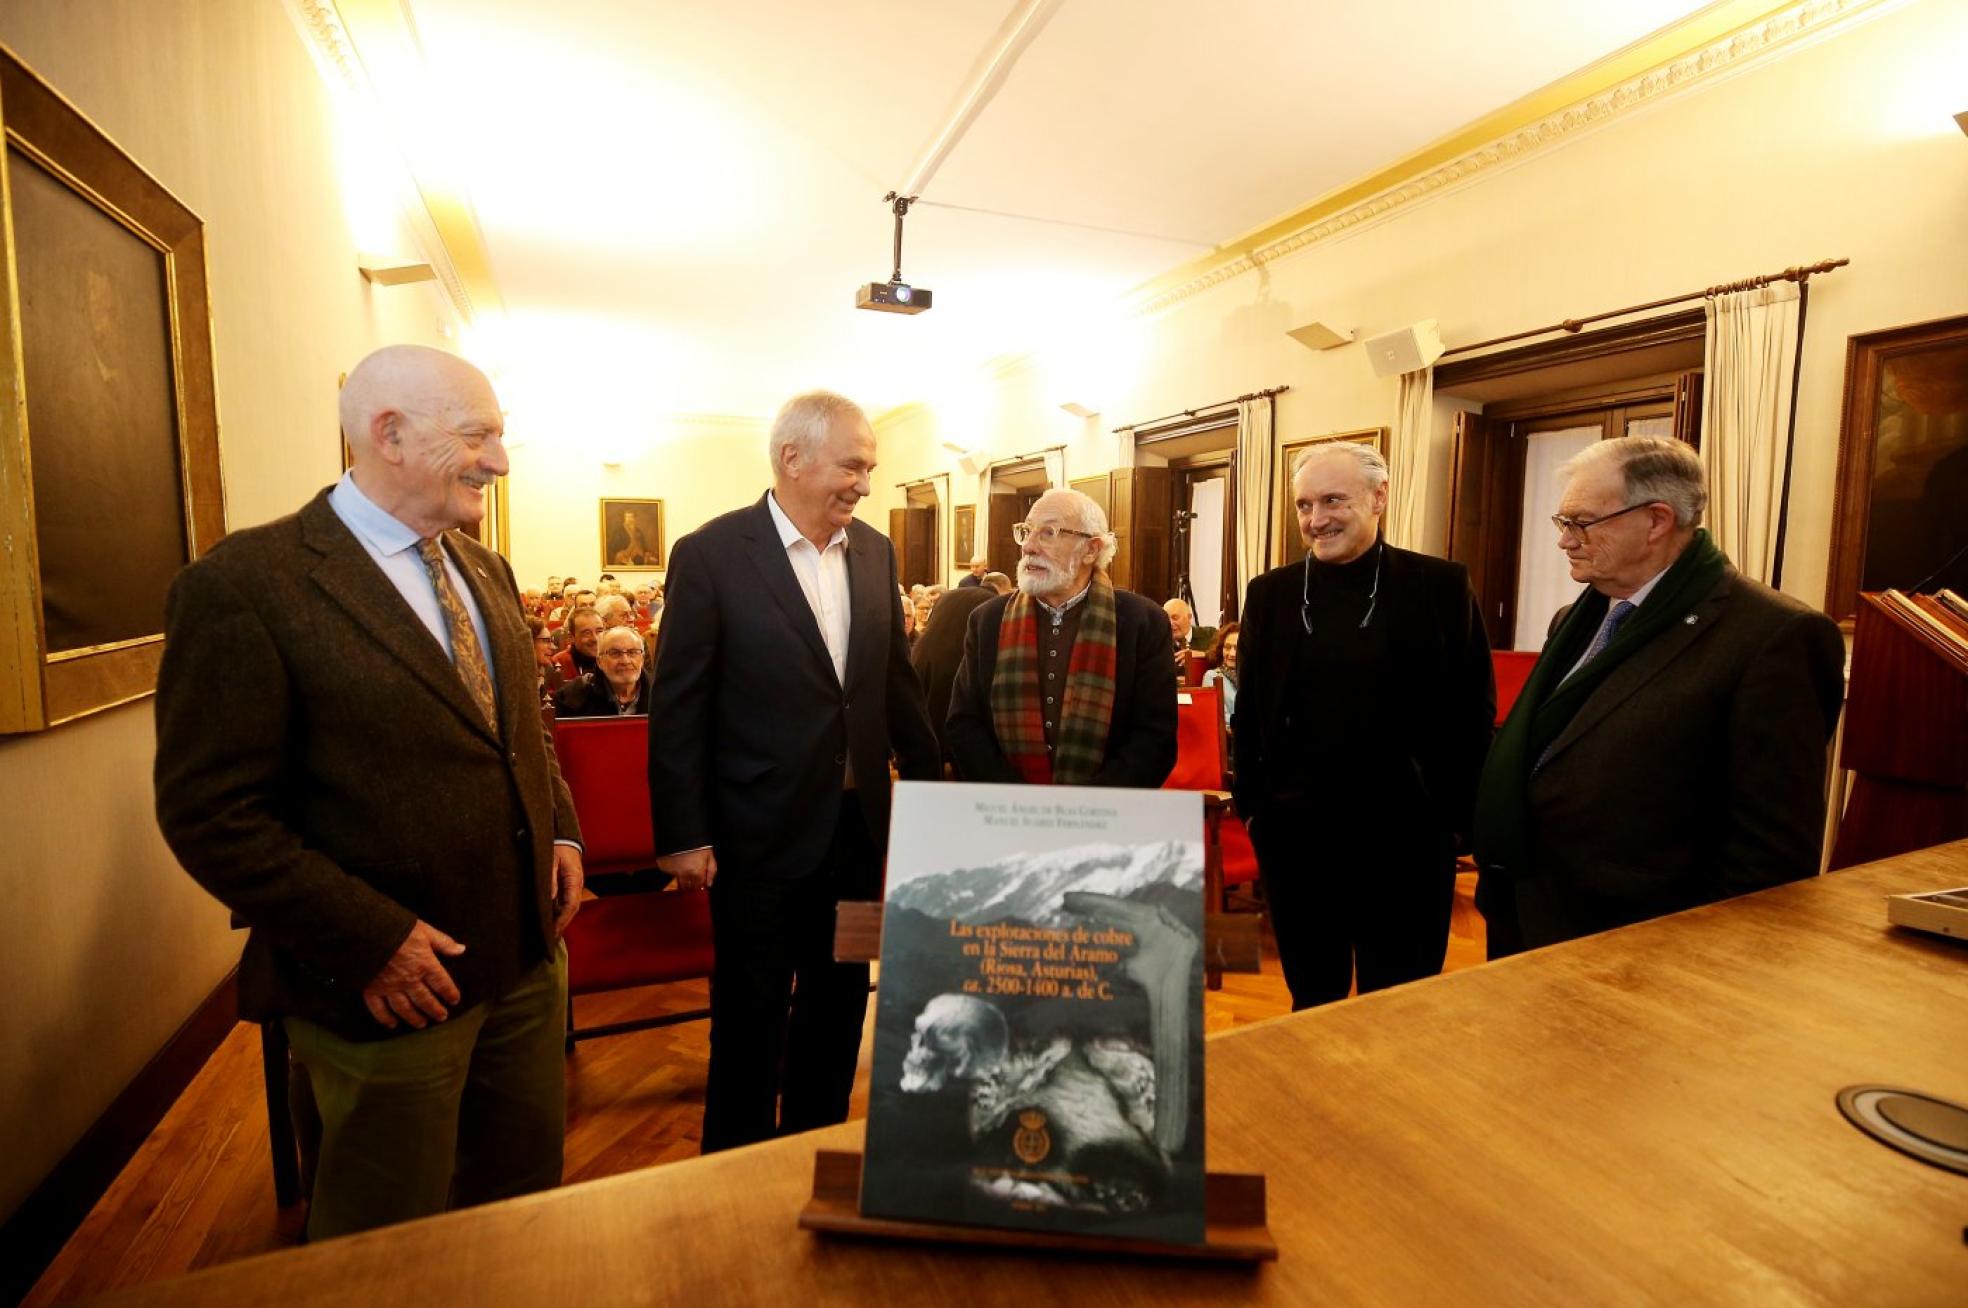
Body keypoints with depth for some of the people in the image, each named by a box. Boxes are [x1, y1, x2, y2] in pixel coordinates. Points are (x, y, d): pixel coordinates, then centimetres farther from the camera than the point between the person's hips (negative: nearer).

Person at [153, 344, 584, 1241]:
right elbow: (209, 813, -16)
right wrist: (367, 940, -19)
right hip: (395, 987, -6)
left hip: (530, 956, 6)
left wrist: (561, 830, 3)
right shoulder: (245, 585, -16)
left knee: (528, 1193, 23)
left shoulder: (485, 571, 7)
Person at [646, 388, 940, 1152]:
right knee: (750, 1020, 13)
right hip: (760, 833, -5)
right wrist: (682, 835, -11)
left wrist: (929, 790, 13)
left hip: (857, 827, 5)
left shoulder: (874, 551, 3)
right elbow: (677, 707, -11)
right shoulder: (711, 554, -12)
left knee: (838, 1007, 20)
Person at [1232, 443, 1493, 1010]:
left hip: (1407, 839, -2)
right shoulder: (1270, 593, 3)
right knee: (1311, 998, 18)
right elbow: (1249, 709, 7)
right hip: (1294, 835, 2)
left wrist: (1456, 818, -3)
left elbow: (1472, 713, -1)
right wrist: (1249, 804, 5)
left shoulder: (1443, 586, -4)